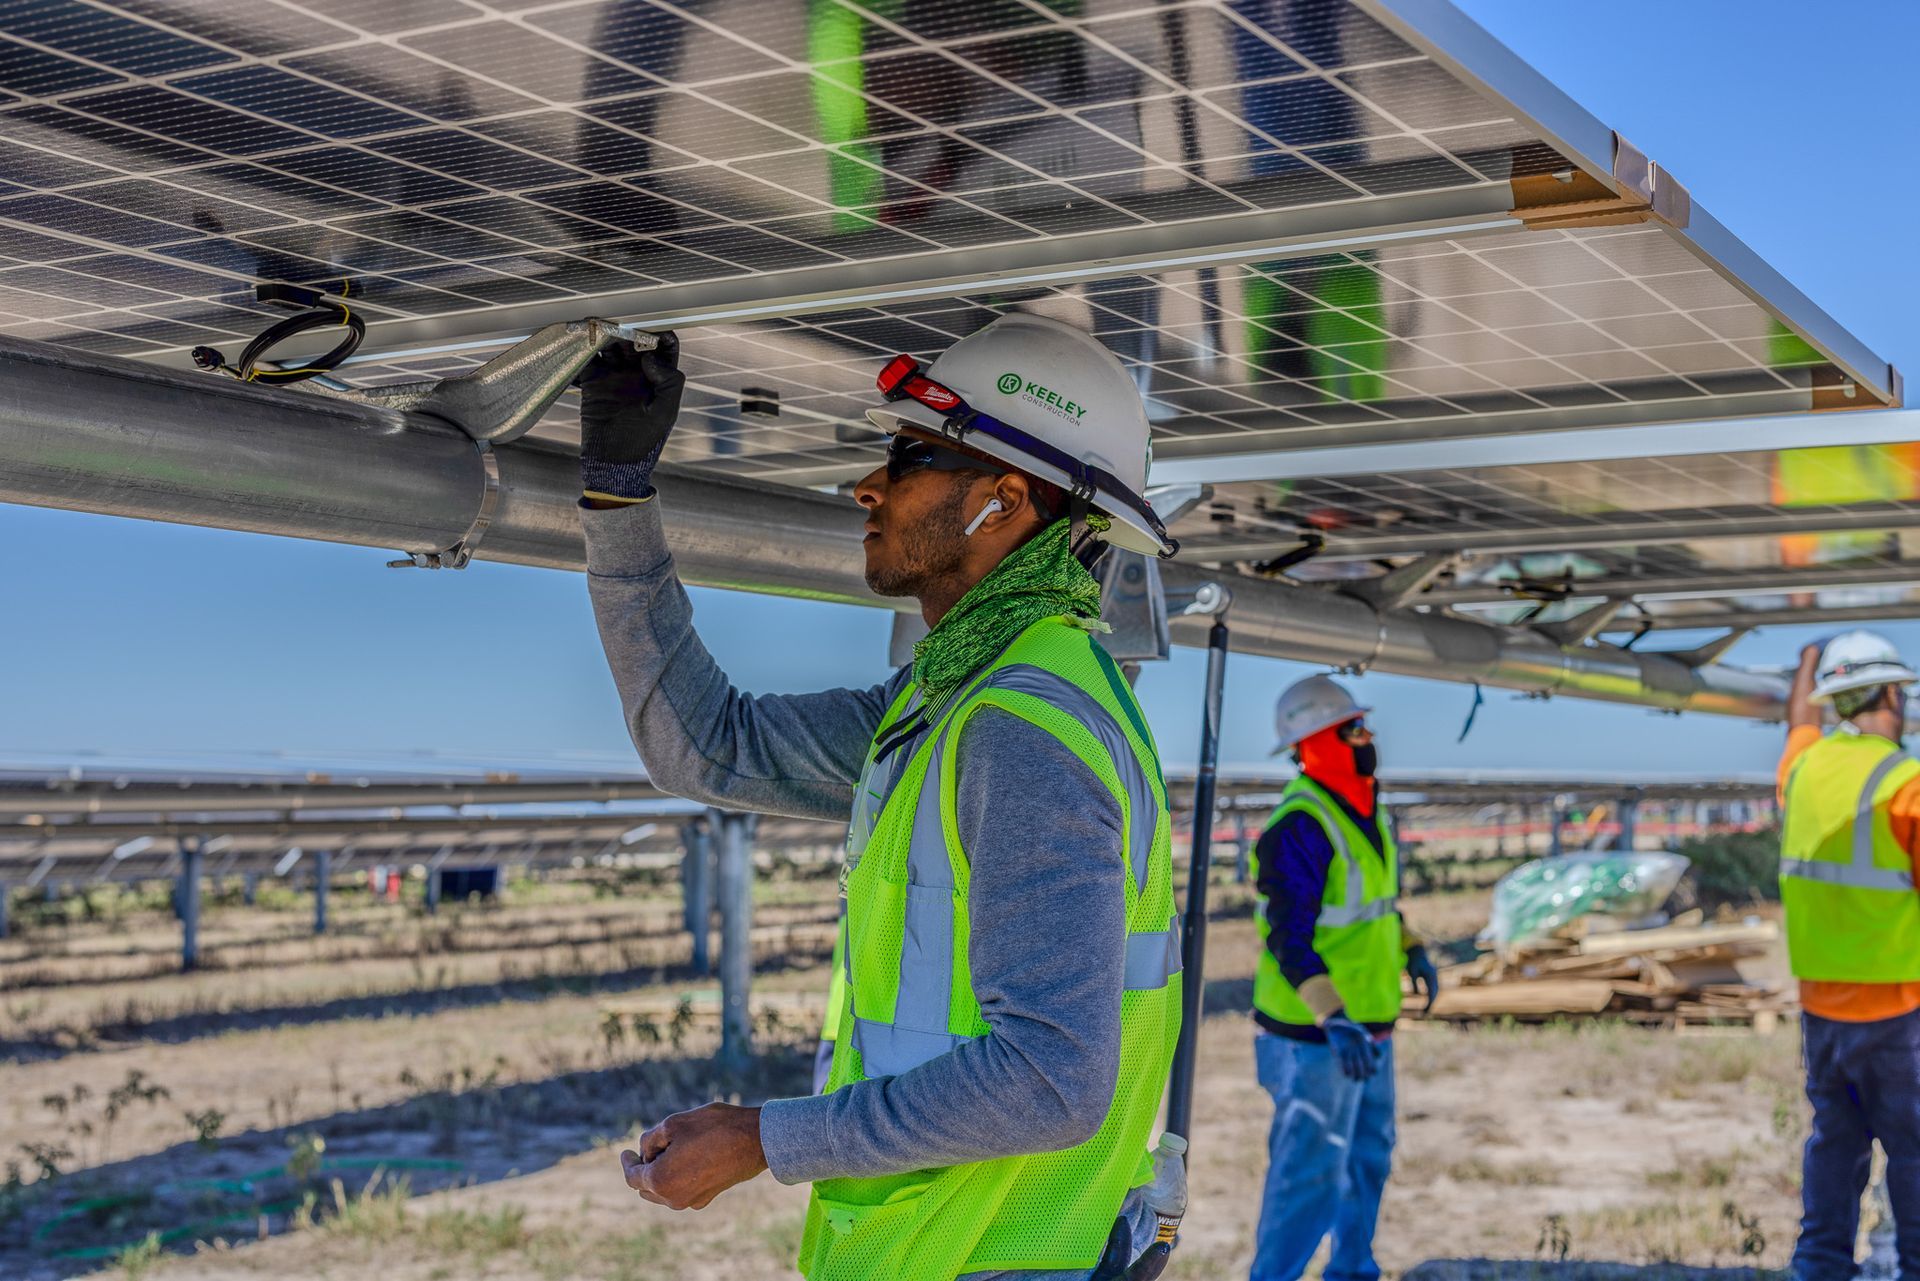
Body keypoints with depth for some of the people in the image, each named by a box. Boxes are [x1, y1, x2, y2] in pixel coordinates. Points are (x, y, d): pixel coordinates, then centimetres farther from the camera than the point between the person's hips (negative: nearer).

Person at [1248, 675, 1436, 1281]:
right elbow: (1288, 940, -29)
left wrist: (1412, 950, 13)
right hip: (1314, 1034, -10)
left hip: (1365, 1023, 10)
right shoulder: (1299, 826, -25)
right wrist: (1334, 1022, -38)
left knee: (1368, 1154, 21)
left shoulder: (1360, 808, 6)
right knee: (1310, 1173, -2)